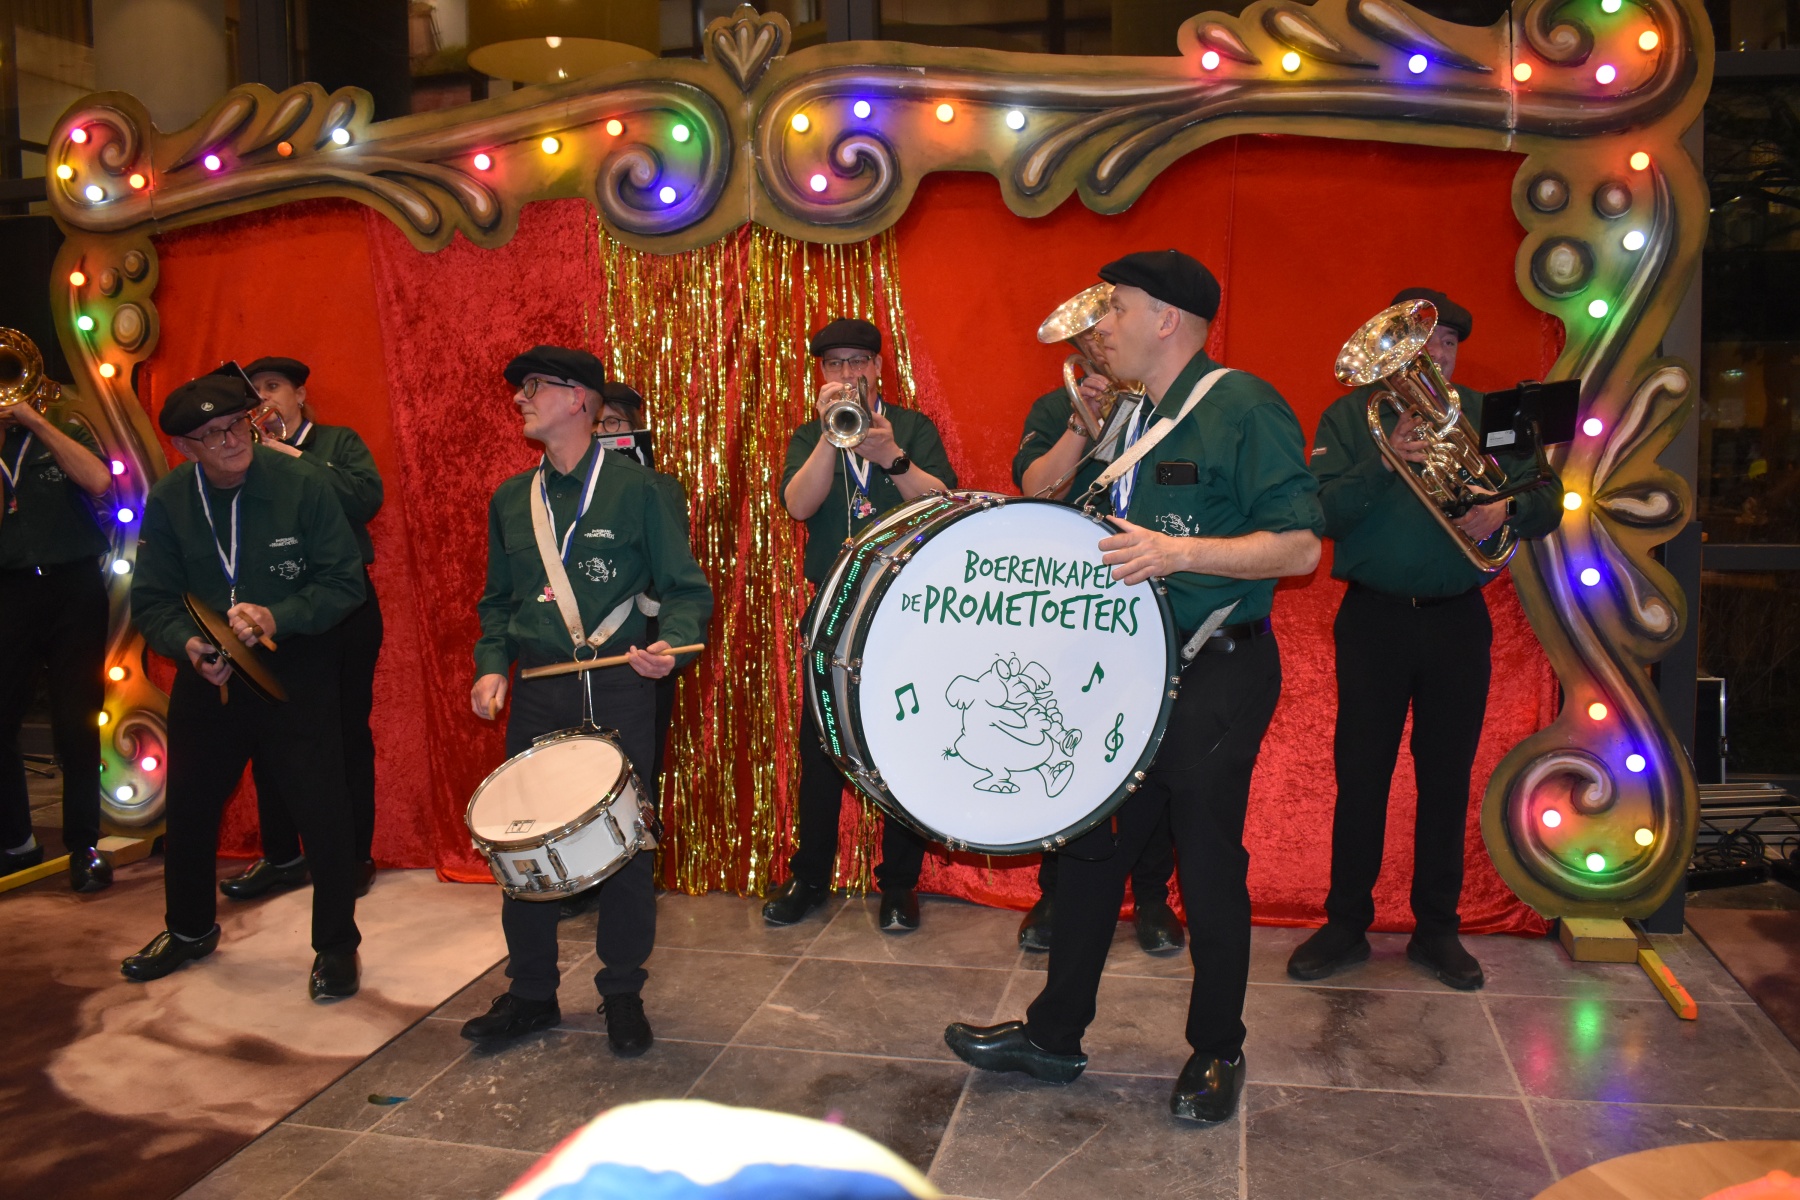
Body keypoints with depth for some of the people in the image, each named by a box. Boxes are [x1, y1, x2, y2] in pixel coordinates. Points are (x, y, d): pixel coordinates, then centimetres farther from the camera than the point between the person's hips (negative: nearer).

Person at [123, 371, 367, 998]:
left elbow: (344, 581, -12)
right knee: (189, 805, 16)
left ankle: (337, 944, 13)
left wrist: (277, 617, -25)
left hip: (295, 673, -4)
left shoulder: (300, 484, -13)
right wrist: (185, 642, -20)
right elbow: (151, 597, 0)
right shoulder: (167, 501, -3)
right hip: (207, 675, 4)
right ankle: (190, 928, 40)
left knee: (320, 808, -5)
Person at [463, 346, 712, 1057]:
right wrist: (491, 666, 3)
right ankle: (531, 992, 24)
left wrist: (670, 644, -22)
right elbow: (497, 601, 19)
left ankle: (623, 994, 20)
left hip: (618, 687, -4)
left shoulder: (635, 488, -2)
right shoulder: (510, 500, 12)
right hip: (537, 691, 4)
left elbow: (686, 589, -3)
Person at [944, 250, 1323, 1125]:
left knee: (1209, 863, 4)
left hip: (1217, 674, -7)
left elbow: (1299, 546, -17)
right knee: (1089, 845, 12)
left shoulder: (1242, 406, -10)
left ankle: (1217, 1053, 24)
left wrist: (1176, 551, -26)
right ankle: (1053, 1034, 26)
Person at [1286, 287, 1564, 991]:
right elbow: (1323, 512, -10)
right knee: (1360, 774, 2)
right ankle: (1345, 924, 14)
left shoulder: (1487, 416, 10)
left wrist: (1506, 508, -15)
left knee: (1447, 776, 7)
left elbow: (1547, 504, 6)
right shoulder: (1351, 416, 3)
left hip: (1459, 620, 2)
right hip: (1373, 617, -2)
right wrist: (1385, 461, -23)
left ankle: (1437, 929, 20)